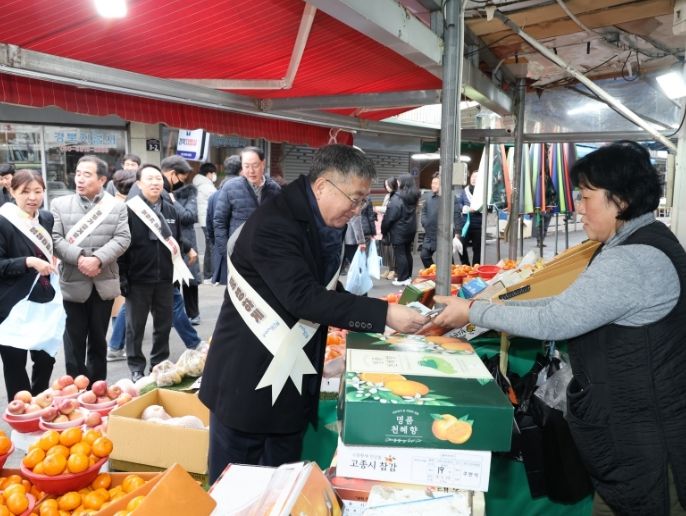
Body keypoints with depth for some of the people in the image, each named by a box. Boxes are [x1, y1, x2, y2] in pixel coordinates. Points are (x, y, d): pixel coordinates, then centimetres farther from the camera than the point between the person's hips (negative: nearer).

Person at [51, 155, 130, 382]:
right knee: (74, 340, 6)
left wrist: (98, 258, -19)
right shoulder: (59, 204, 4)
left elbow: (122, 239, -6)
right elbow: (55, 239, -5)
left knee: (98, 339, 12)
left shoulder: (117, 206, 4)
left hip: (104, 283, 1)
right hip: (73, 283, -1)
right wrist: (79, 258, -19)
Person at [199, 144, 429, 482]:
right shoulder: (272, 225, -23)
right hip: (248, 379, -8)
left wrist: (375, 315, -1)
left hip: (294, 383, 8)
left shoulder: (324, 226, 4)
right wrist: (382, 314, -29)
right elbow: (303, 297, -30)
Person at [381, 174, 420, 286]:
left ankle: (402, 278, 0)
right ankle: (408, 276, 22)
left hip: (399, 231, -8)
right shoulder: (413, 197, 5)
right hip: (411, 229, 8)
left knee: (400, 254, -1)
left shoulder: (397, 199, -19)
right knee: (407, 252, 15)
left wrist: (384, 230, -5)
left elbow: (389, 217, -17)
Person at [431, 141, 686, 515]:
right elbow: (568, 305, 8)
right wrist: (498, 307, 2)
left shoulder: (633, 260, -26)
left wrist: (473, 311, -17)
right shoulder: (642, 241, 8)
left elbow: (553, 322, -26)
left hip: (635, 430, -10)